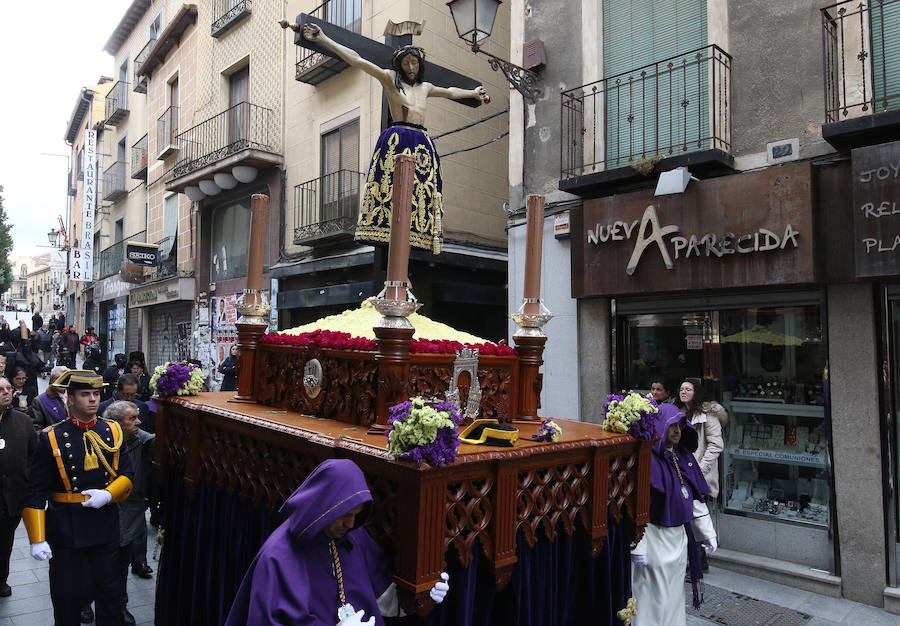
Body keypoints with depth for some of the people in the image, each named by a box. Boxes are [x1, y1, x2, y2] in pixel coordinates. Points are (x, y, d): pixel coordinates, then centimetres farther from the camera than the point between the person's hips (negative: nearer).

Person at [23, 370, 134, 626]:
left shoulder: (113, 431, 1)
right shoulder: (51, 438, -8)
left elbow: (127, 474, 6)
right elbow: (35, 493, -8)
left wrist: (109, 494, -14)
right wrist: (37, 539, -13)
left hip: (106, 525, 2)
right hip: (66, 529, -2)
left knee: (109, 591, 14)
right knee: (66, 595, 12)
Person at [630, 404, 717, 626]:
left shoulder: (683, 456, 6)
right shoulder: (647, 458, -18)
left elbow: (696, 499, 13)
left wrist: (708, 533, 12)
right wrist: (638, 546, -22)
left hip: (679, 538, 7)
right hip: (654, 539, -7)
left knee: (675, 595, 20)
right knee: (654, 598, 2)